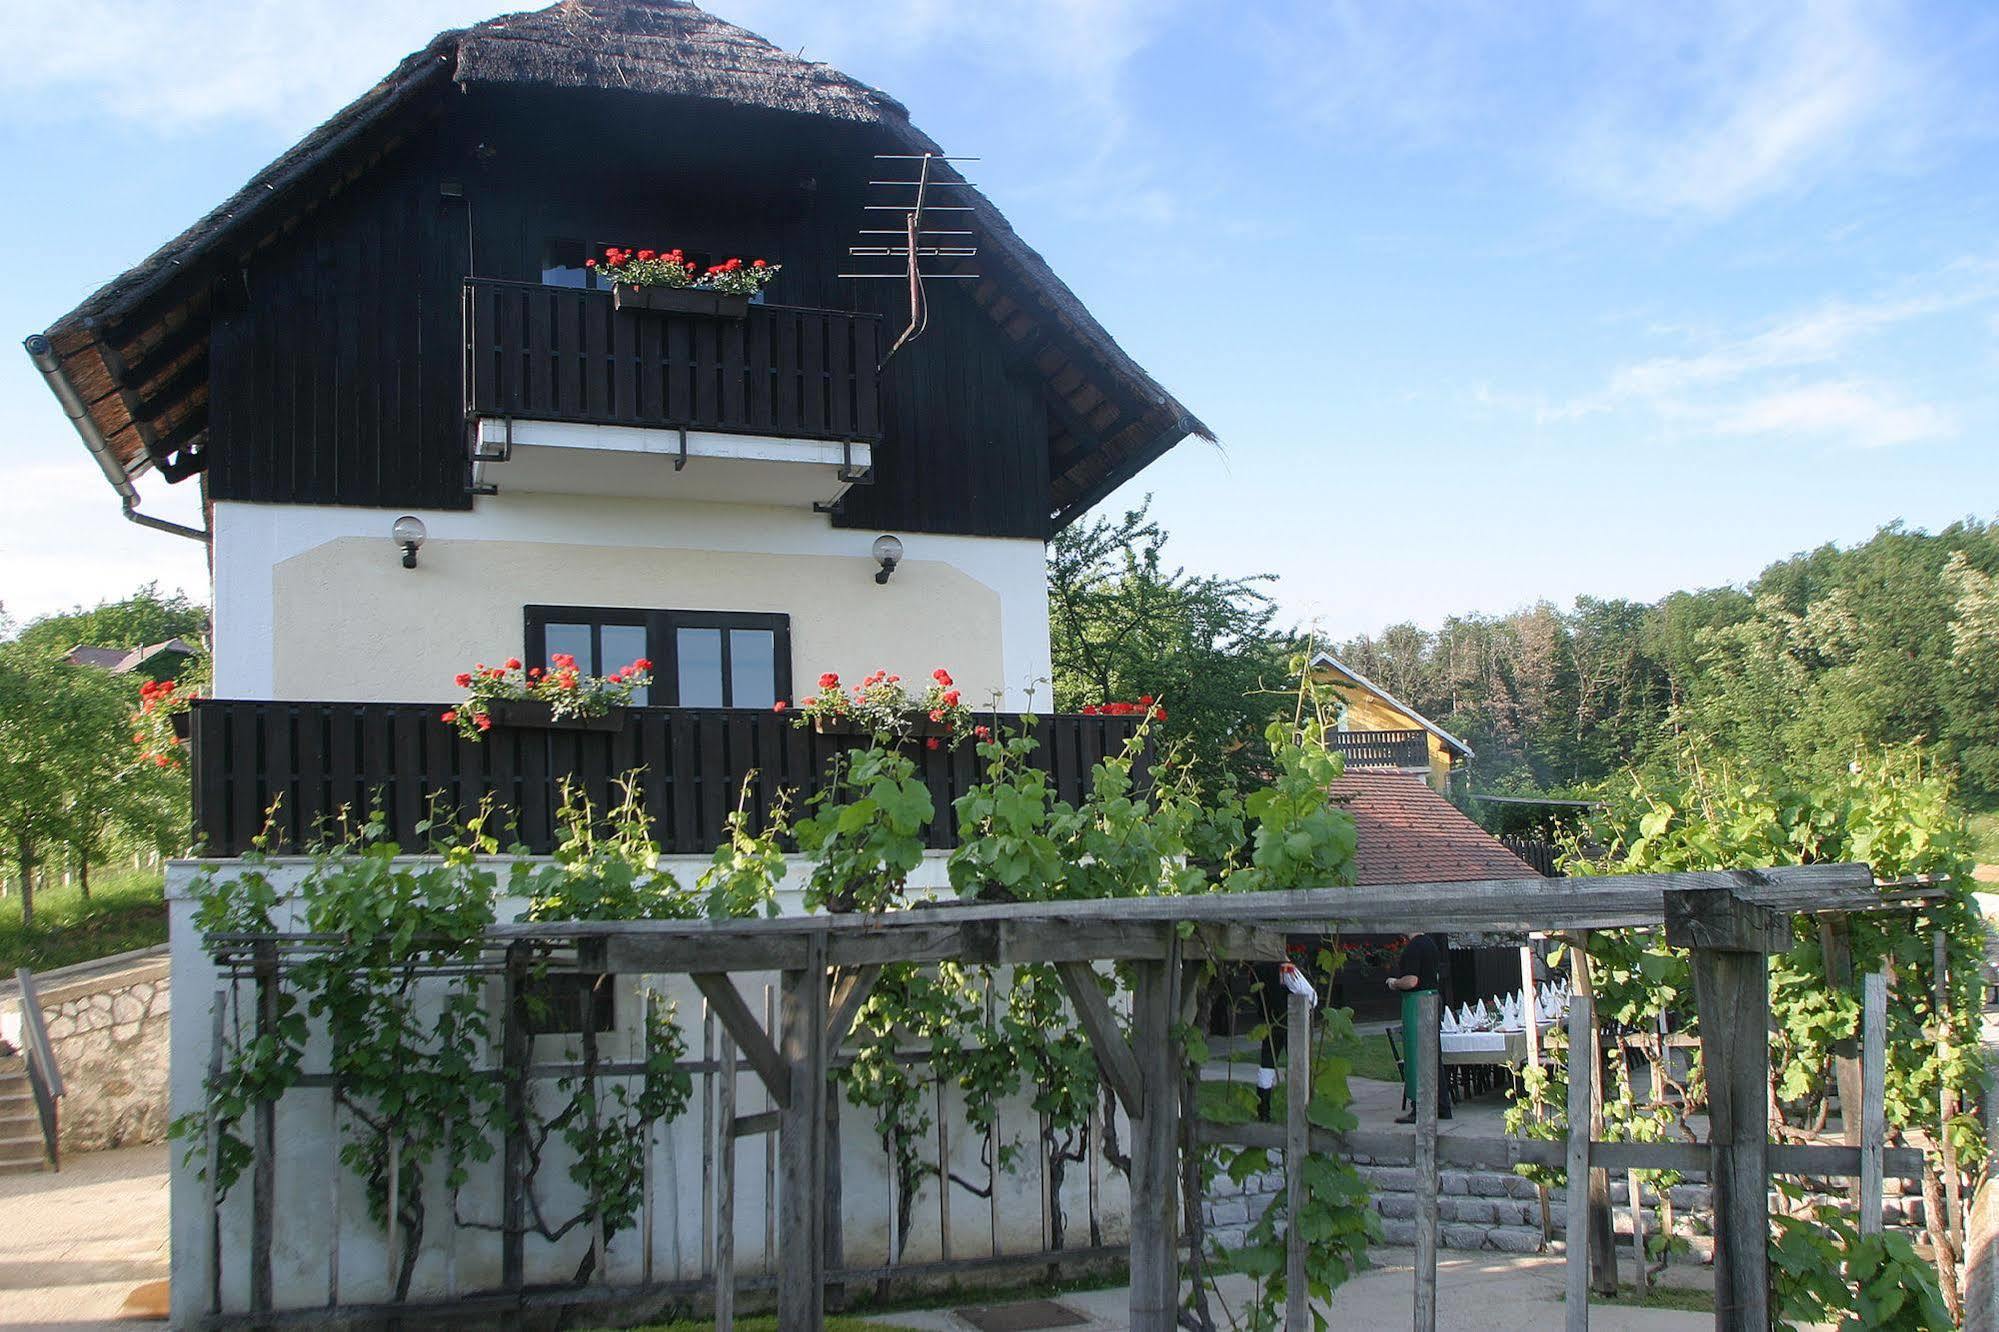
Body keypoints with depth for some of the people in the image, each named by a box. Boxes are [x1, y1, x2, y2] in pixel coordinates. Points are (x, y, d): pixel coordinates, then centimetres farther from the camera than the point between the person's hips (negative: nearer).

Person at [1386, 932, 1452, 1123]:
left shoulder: (1413, 947, -17)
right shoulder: (1432, 944, 12)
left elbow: (1411, 981, -23)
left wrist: (1394, 983, -4)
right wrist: (1399, 982, 23)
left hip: (1417, 1001, -9)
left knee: (1416, 1057, -4)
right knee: (1434, 1056, 15)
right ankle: (1442, 1107, 21)